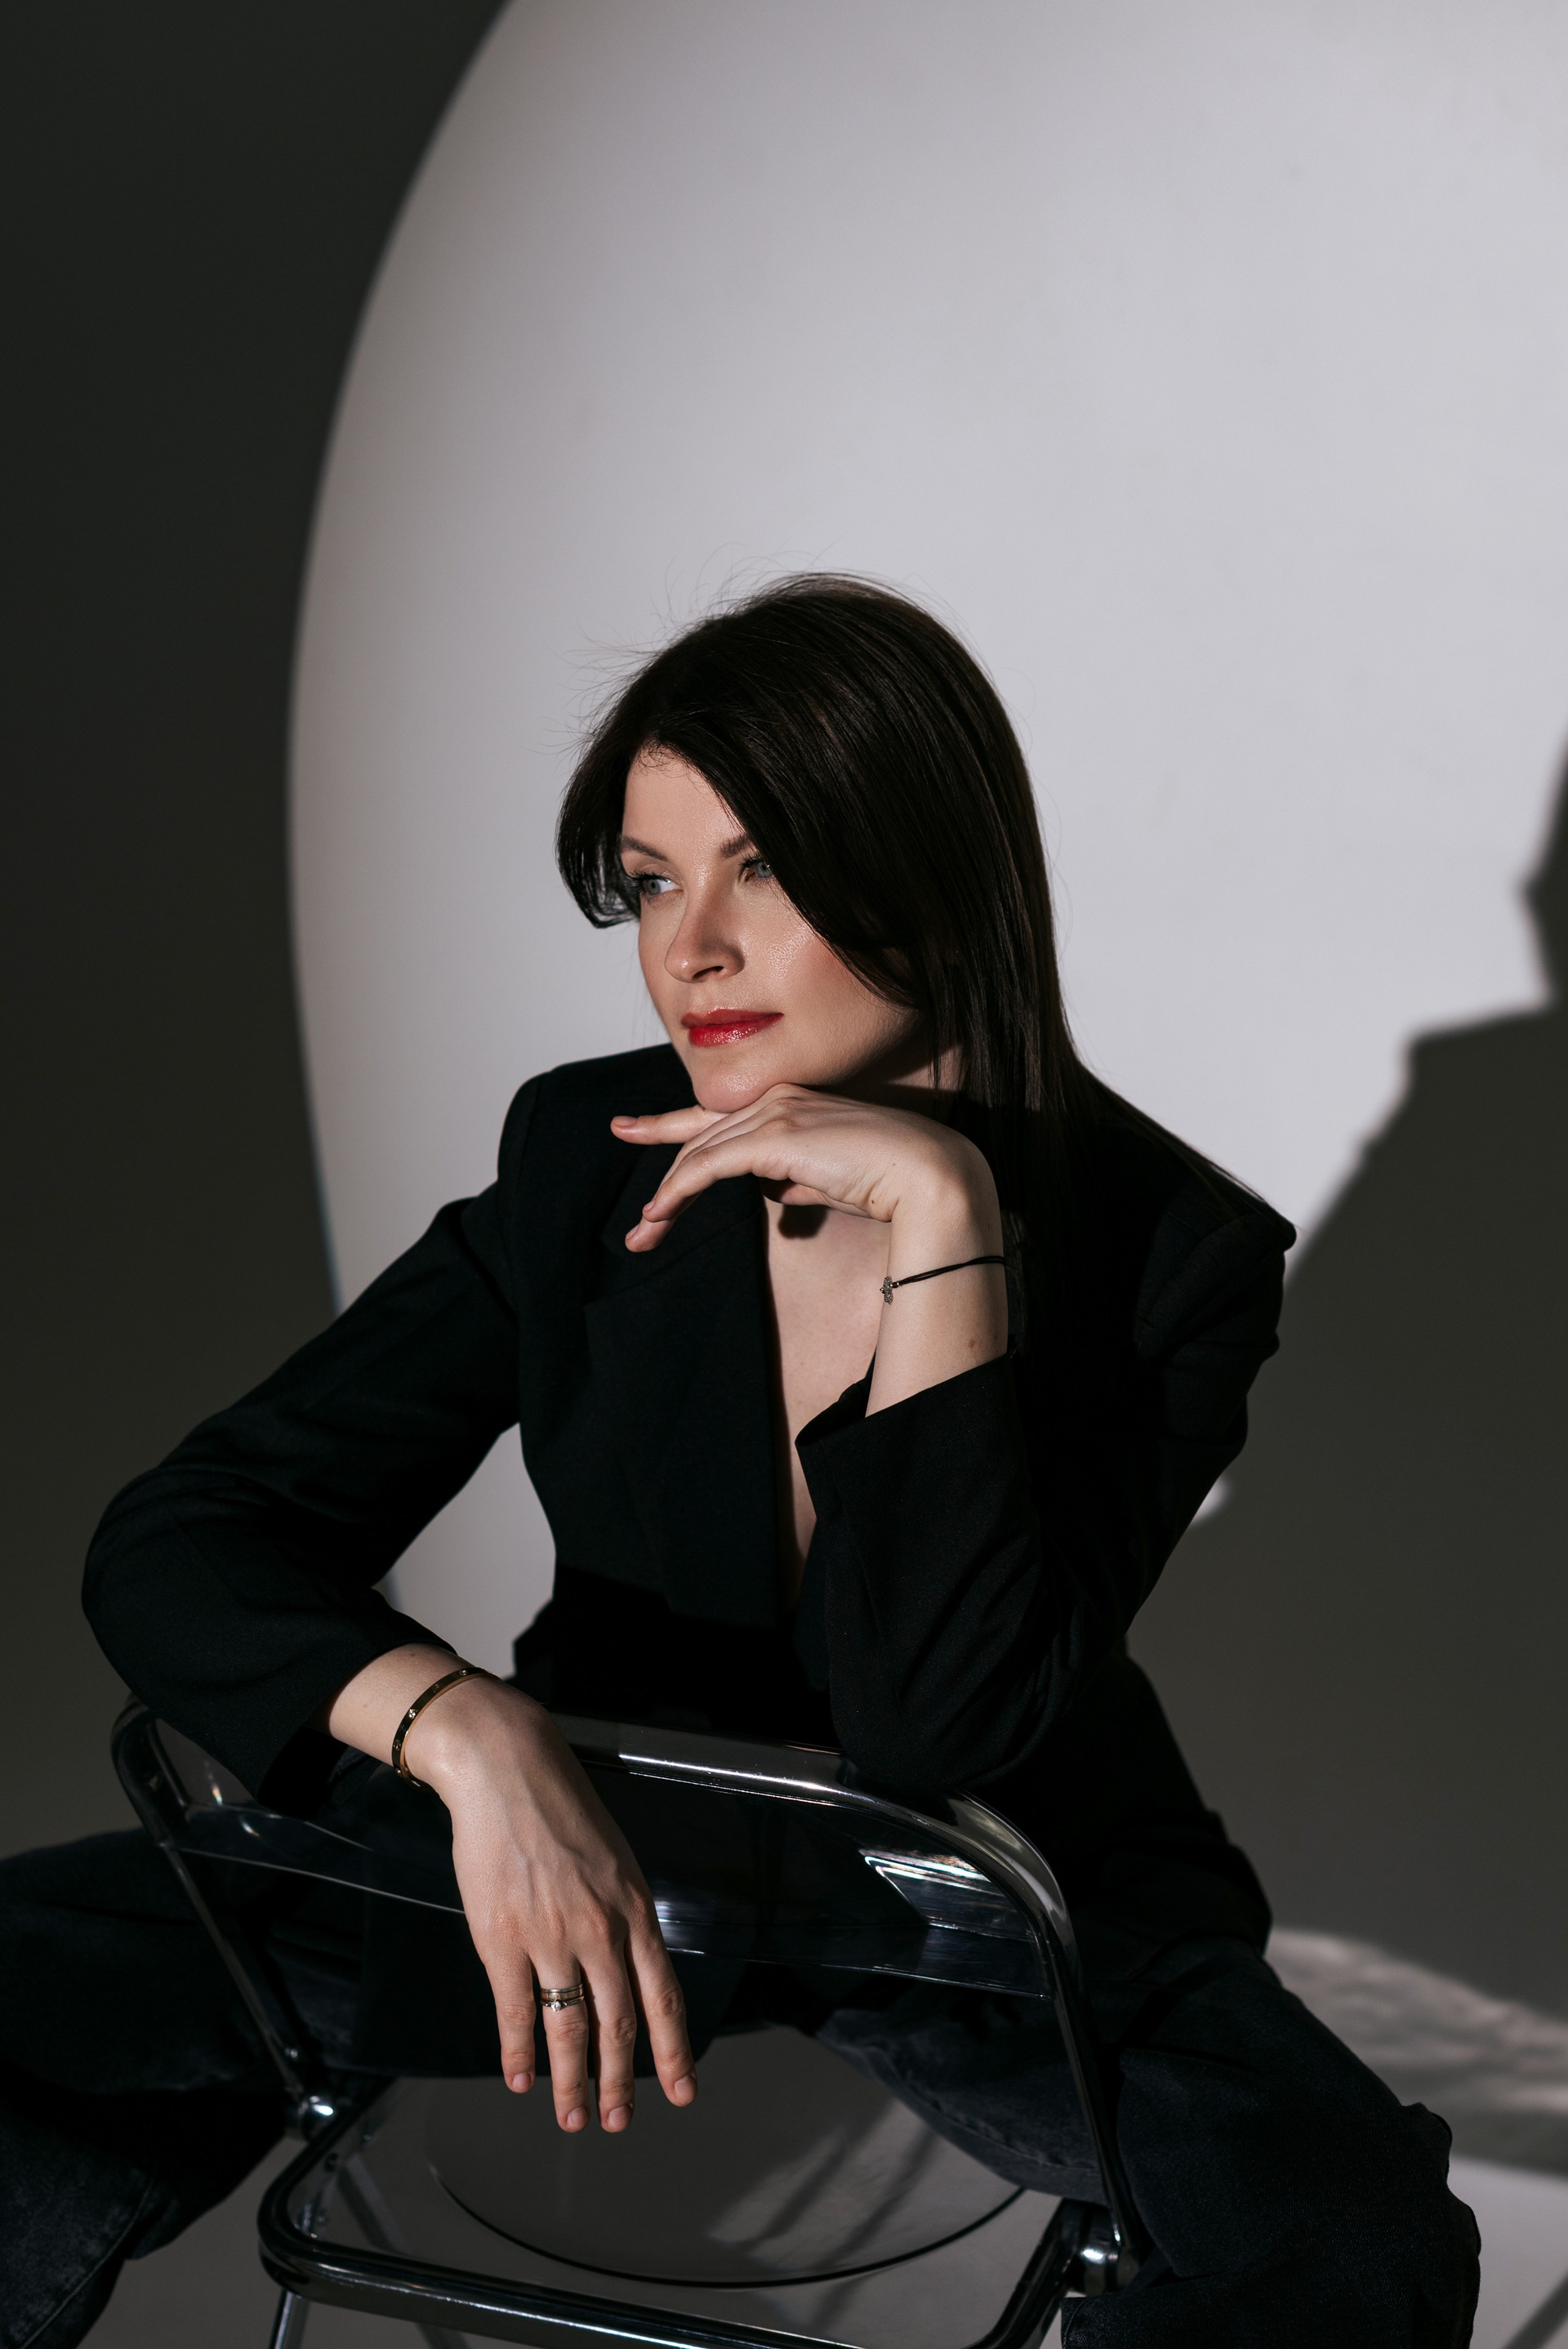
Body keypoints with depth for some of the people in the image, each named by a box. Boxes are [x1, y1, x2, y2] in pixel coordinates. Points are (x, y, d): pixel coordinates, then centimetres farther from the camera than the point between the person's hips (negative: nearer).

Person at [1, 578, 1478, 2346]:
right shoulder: (590, 1160, -9)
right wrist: (476, 1736, -34)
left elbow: (939, 1733, -27)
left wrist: (937, 1209, -31)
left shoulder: (1167, 1252, -16)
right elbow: (175, 1545, -14)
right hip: (597, 1857, 2)